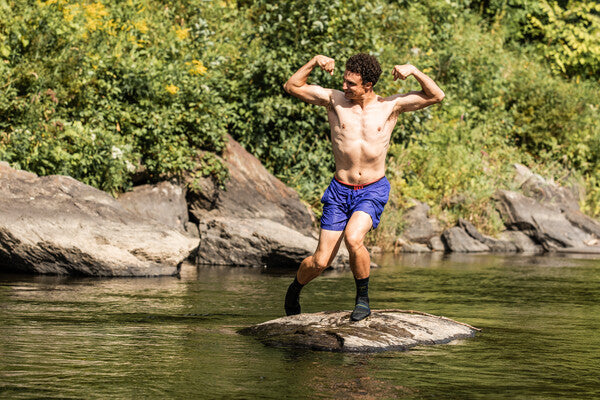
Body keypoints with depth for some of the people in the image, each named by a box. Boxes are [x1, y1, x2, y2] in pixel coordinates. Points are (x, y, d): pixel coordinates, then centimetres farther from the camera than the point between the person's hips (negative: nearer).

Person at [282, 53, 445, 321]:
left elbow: (436, 96, -4)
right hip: (340, 190, 1)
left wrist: (413, 71, -17)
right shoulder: (335, 100, -1)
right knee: (321, 261, -3)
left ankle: (363, 298, -6)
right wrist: (314, 62, -10)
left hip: (373, 191, -1)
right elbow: (292, 86, 2)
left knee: (353, 238, -30)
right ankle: (295, 289, 31)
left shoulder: (390, 106, -2)